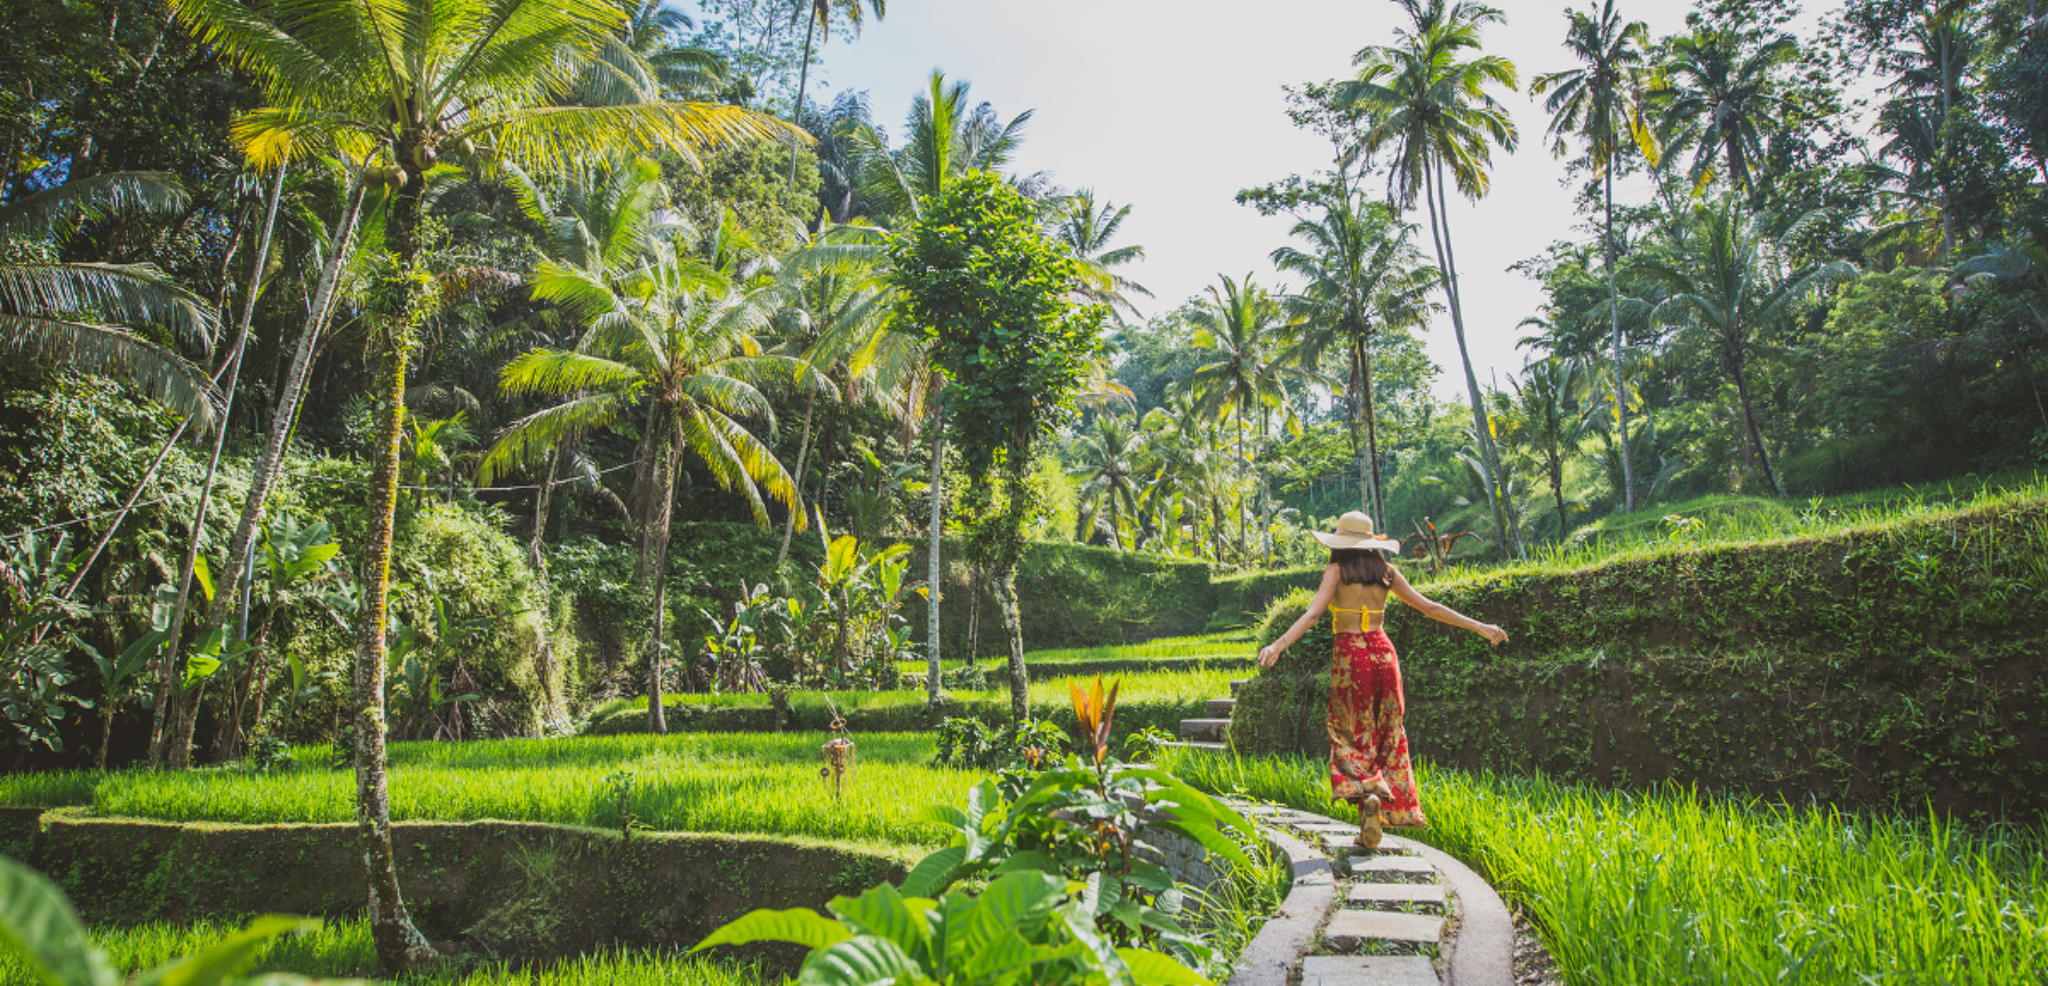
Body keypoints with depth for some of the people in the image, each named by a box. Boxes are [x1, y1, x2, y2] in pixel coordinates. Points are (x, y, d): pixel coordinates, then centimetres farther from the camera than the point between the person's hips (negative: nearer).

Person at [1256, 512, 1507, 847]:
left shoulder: (1336, 571, -3)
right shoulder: (1387, 572, 9)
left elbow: (1313, 613, -17)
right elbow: (1430, 607, 9)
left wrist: (1279, 644, -25)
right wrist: (1478, 626, 17)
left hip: (1350, 654, -4)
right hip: (1383, 652, 4)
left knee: (1352, 735, 5)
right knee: (1387, 736, 10)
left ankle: (1369, 795, -22)